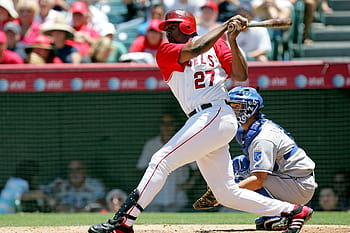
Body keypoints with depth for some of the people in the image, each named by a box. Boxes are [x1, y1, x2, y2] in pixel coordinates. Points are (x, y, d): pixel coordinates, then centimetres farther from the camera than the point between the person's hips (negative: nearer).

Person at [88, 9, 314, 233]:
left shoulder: (216, 44, 9)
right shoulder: (166, 52, 14)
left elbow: (241, 75, 0)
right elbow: (195, 50, -5)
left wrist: (232, 41, -8)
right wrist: (226, 26, -3)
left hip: (217, 115, -6)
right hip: (202, 122, 6)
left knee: (162, 160, -16)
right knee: (227, 193, 7)